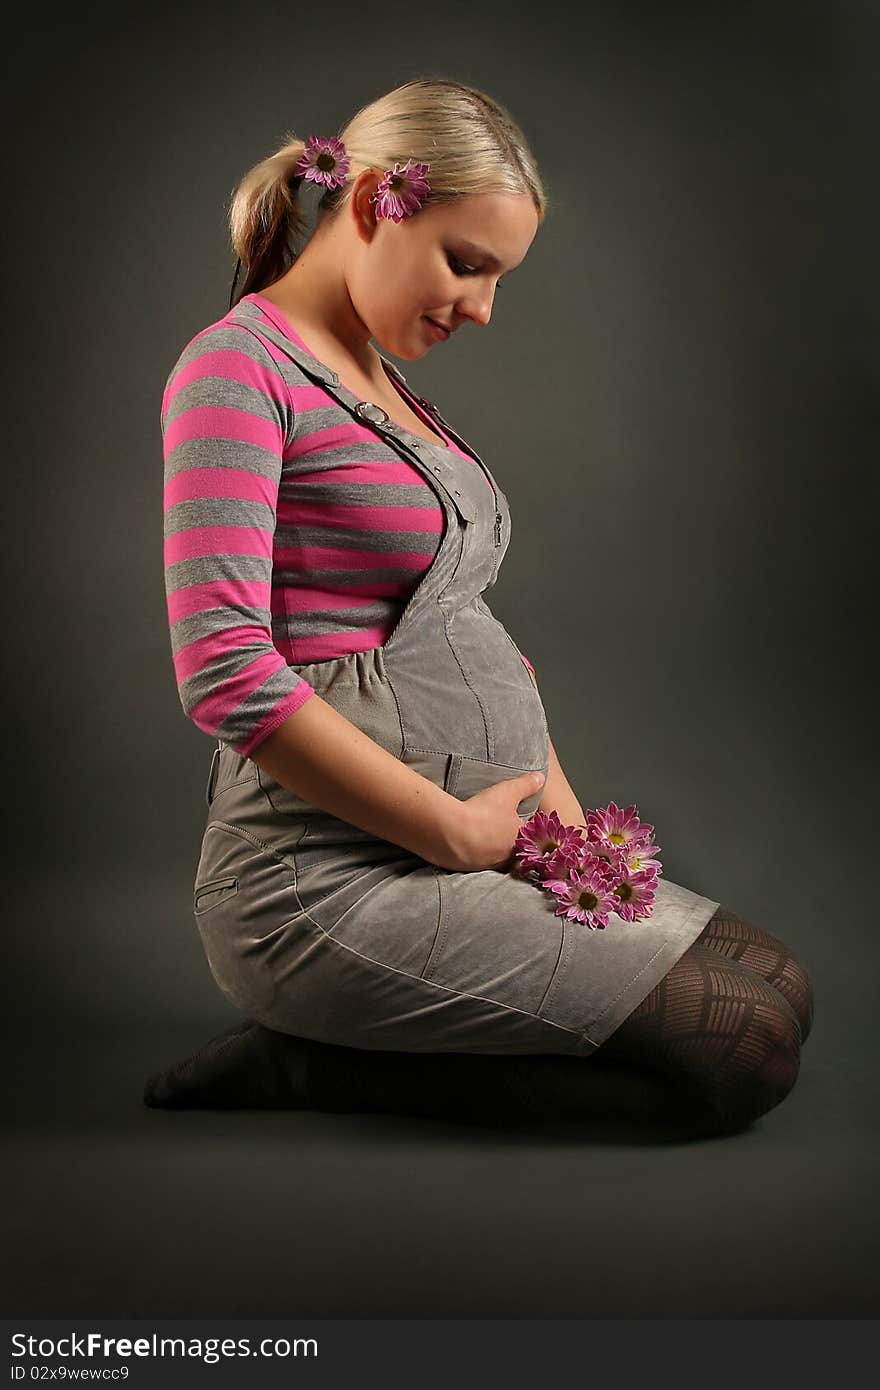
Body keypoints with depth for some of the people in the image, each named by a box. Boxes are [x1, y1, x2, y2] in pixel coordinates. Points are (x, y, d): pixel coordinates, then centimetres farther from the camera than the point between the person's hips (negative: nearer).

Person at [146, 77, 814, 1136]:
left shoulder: (385, 385, 18)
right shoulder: (238, 370, -11)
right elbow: (226, 674, -21)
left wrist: (561, 813, 5)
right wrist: (458, 827, -16)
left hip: (483, 843, 9)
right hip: (328, 878, -9)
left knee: (780, 988, 7)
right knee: (745, 1052, -14)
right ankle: (306, 1062, -5)